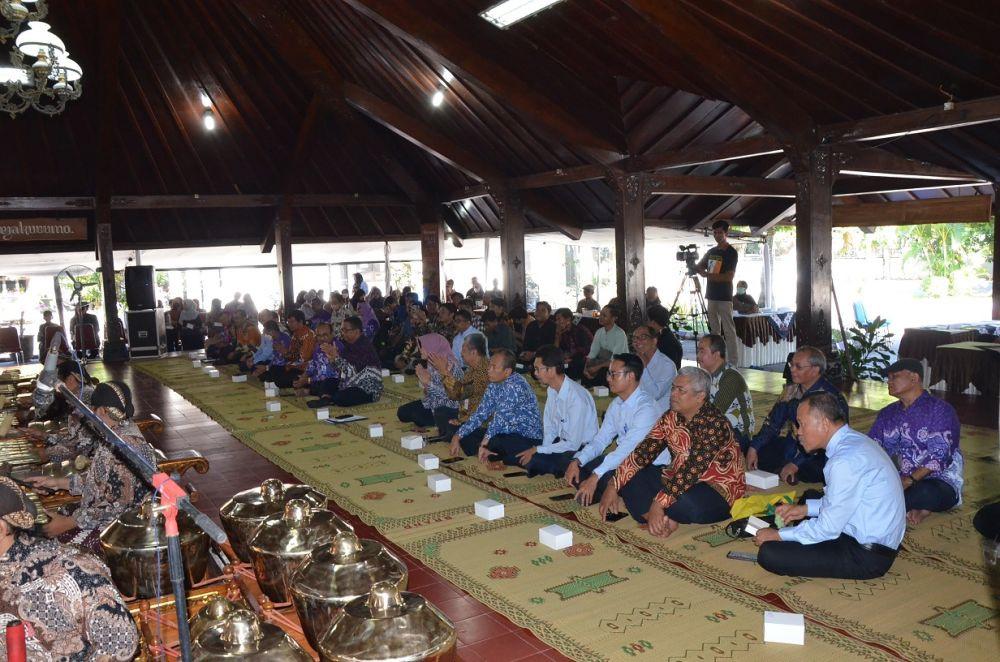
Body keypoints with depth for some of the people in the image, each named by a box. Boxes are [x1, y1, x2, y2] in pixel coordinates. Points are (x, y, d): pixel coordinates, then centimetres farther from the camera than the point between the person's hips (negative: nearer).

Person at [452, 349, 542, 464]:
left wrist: (485, 441, -32)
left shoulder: (515, 385, -24)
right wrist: (458, 435, 0)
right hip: (507, 432, 9)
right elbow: (481, 413, 7)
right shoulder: (494, 385, 5)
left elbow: (501, 416, -30)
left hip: (527, 438, -9)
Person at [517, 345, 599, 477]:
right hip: (561, 441, 8)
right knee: (521, 456, -9)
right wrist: (542, 451, -10)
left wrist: (537, 450, -19)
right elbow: (549, 428, 7)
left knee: (531, 461, -26)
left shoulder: (577, 398, -27)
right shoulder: (551, 390, -1)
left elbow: (573, 444, -25)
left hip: (580, 449, -8)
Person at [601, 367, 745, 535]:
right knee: (629, 479, -7)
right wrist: (613, 486, -16)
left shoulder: (714, 423, -21)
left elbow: (693, 469, -29)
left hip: (716, 491, -7)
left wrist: (659, 502, -35)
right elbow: (645, 450, -7)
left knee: (685, 503, -38)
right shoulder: (671, 418, 0)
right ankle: (664, 520, -22)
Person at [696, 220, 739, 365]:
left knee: (729, 330, -10)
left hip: (724, 297, -7)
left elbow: (729, 276, -13)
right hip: (711, 295, 7)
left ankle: (734, 362, -10)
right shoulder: (711, 251, 14)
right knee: (714, 330, 8)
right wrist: (702, 272, -3)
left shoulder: (731, 253, -5)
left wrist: (709, 275, -15)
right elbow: (700, 267, 20)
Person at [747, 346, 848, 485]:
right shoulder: (791, 390, 3)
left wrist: (796, 464, -33)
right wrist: (754, 447, -7)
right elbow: (773, 421, 5)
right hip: (793, 445, 7)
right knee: (760, 452, -12)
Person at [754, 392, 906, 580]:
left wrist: (778, 535, -9)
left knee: (769, 554, -20)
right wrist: (805, 509, 12)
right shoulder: (854, 440, 4)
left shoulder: (845, 462, -26)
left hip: (867, 557, -10)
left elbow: (827, 529, -20)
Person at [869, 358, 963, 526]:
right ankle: (919, 507, -21)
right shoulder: (887, 414, 11)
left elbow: (939, 455, -18)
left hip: (939, 481, -5)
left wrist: (910, 480, -29)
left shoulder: (939, 410, -7)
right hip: (901, 479, 6)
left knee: (926, 493, -40)